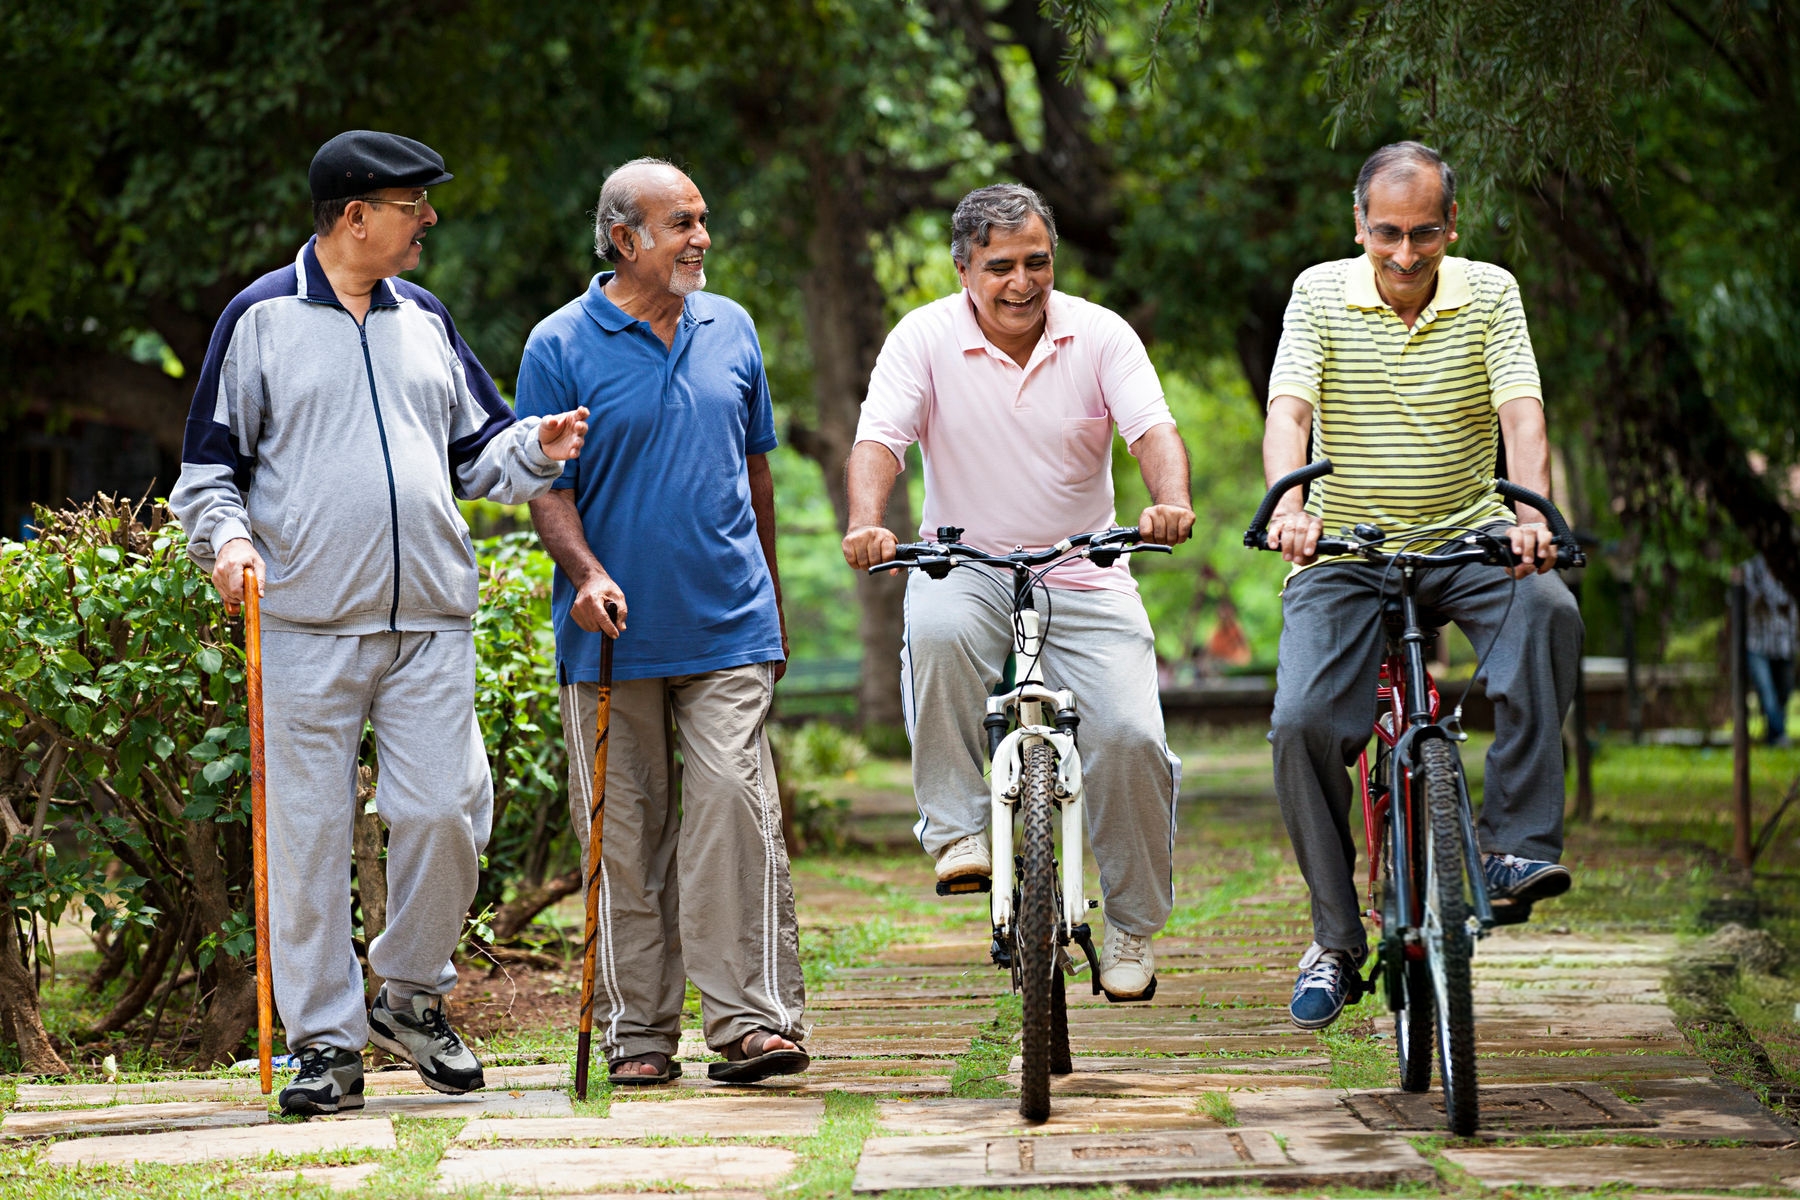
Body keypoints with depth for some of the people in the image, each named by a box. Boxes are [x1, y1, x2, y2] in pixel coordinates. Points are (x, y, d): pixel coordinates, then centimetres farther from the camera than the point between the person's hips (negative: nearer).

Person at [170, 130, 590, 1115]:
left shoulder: (425, 320, 16)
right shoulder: (262, 320, 4)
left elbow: (477, 450, 22)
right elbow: (209, 464, 6)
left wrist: (536, 448, 1)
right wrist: (228, 538, -12)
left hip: (430, 625, 3)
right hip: (304, 626, -3)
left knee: (446, 811, -5)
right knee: (309, 831, -3)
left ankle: (411, 995, 17)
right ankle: (327, 1041, 5)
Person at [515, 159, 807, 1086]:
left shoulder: (730, 331, 11)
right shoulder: (561, 346, -2)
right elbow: (548, 488, -3)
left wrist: (769, 598, 21)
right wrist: (588, 574, -20)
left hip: (727, 629, 2)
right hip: (613, 635, -2)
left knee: (734, 802, -11)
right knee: (628, 831, 3)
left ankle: (754, 1019, -9)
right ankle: (638, 1033, 11)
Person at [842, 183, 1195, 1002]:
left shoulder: (1099, 335, -2)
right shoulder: (925, 337, -4)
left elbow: (1153, 430, -15)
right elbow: (878, 439, -15)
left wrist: (1171, 502, -37)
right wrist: (866, 523, -36)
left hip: (1083, 578, 1)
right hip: (966, 567, -1)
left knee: (1129, 735, -16)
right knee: (936, 630, -37)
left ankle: (1133, 925, 7)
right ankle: (957, 829, -22)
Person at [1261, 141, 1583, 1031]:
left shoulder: (1489, 294, 0)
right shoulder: (1320, 294, -1)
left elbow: (1521, 413, -13)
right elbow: (1288, 411, -14)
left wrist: (1531, 512, -33)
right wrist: (1289, 507, -35)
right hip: (1344, 553, 0)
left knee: (1547, 609, -33)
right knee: (1302, 722, -20)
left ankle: (1516, 844, -29)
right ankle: (1335, 939, -4)